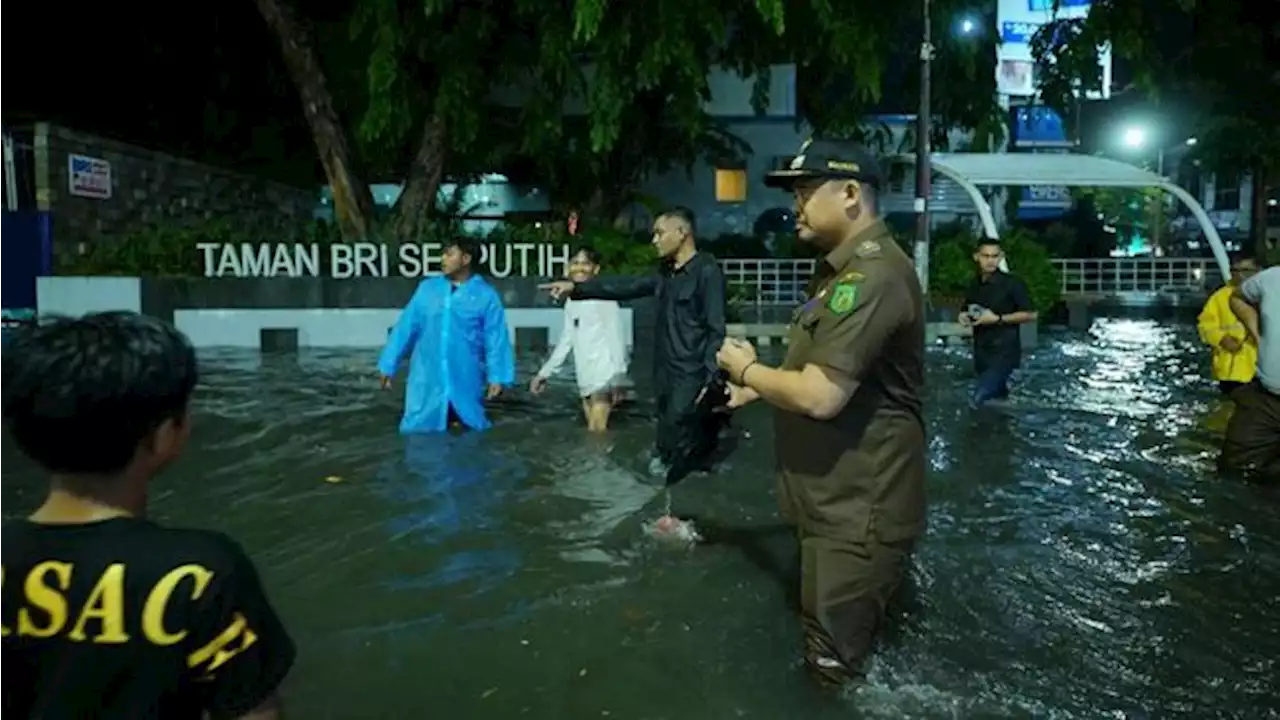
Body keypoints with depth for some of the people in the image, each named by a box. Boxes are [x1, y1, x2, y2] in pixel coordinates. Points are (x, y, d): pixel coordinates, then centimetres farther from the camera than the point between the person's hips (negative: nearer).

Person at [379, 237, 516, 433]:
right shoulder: (427, 288, 5)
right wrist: (388, 366, 5)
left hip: (466, 383, -2)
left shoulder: (486, 295, -3)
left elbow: (496, 339, -5)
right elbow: (406, 327, 6)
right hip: (426, 381, 2)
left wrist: (497, 377, -14)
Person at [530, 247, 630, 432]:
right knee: (594, 431, 6)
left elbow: (616, 336, -10)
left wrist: (616, 378, -15)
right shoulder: (571, 301, 16)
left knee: (596, 431, -14)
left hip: (603, 376, -7)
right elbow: (566, 340, 21)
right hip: (585, 379, 7)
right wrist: (545, 372, 20)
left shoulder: (603, 296, -6)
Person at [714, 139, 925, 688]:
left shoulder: (872, 274, -24)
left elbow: (821, 395, -29)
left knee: (838, 671, 5)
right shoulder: (848, 267, 13)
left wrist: (749, 369, -12)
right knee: (839, 654, 26)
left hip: (857, 513, -11)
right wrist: (759, 387, 9)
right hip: (840, 502, 11)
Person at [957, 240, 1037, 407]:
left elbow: (1030, 314, -10)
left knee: (978, 400, -16)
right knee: (998, 397, 19)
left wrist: (998, 319, -18)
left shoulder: (1011, 283, -9)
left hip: (1004, 352, -7)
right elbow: (966, 311, 25)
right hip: (981, 352, 7)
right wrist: (964, 317, 1)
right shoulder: (974, 286, 9)